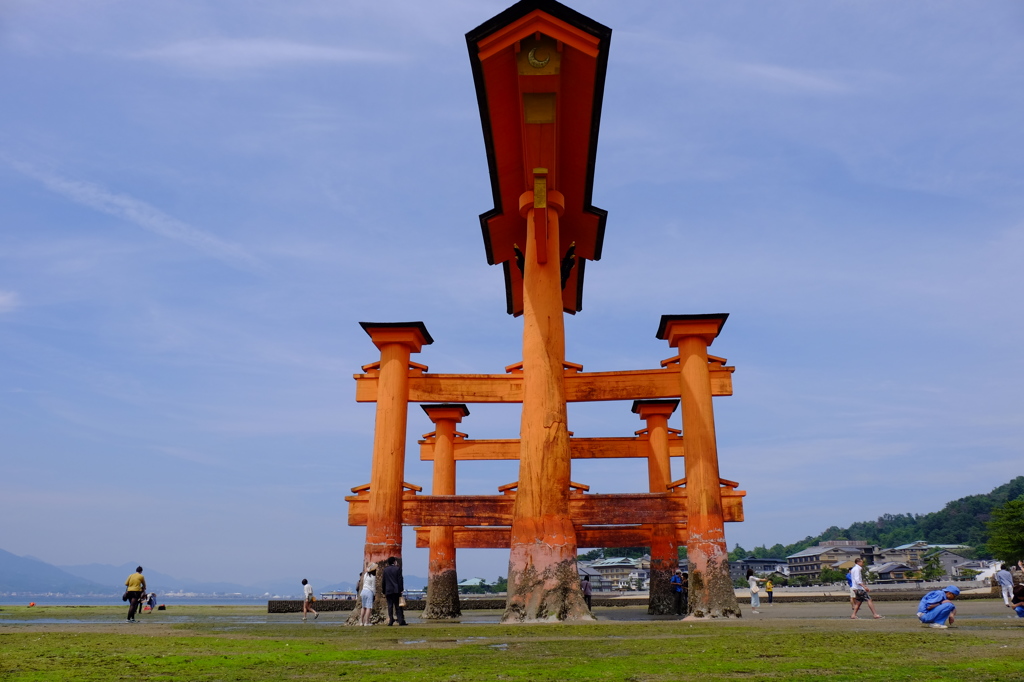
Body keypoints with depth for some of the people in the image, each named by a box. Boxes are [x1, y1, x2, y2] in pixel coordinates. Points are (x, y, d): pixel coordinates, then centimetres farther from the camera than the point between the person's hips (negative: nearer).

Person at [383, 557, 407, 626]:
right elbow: (400, 579, -7)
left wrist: (384, 592, 15)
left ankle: (390, 621, -1)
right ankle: (401, 621, -4)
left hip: (388, 591, 3)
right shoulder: (397, 568, -2)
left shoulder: (385, 570, 9)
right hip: (396, 590, -3)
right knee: (398, 606, 0)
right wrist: (401, 589, -5)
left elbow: (384, 581, 10)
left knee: (390, 606, 4)